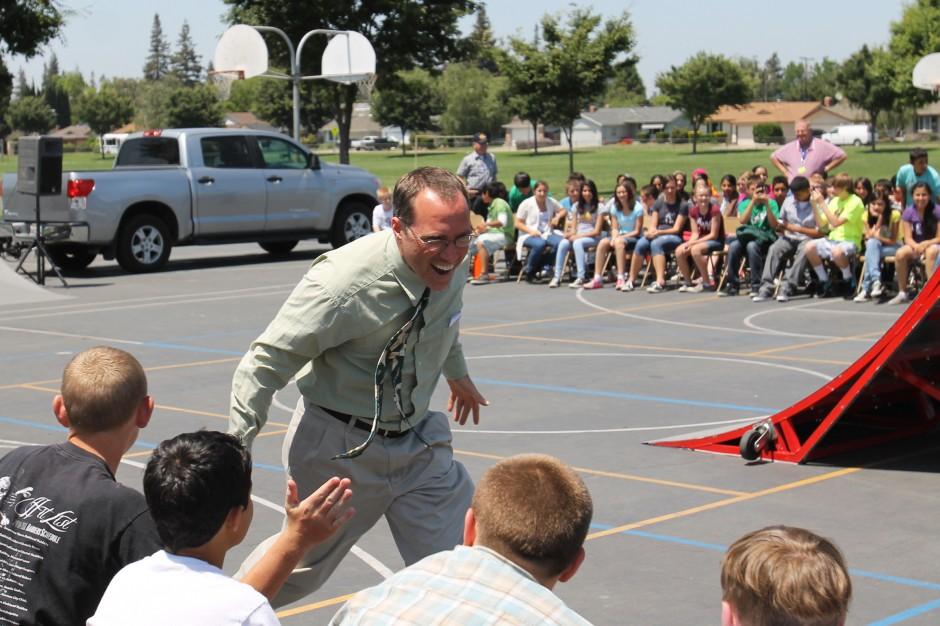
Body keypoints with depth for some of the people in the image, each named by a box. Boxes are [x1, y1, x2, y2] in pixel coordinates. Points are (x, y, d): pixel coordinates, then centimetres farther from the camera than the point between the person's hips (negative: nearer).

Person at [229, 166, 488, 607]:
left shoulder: (451, 266, -8)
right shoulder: (343, 281, -28)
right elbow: (266, 363, -20)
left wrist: (457, 372, 35)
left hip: (418, 443, 5)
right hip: (340, 449, -5)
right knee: (302, 566, 17)